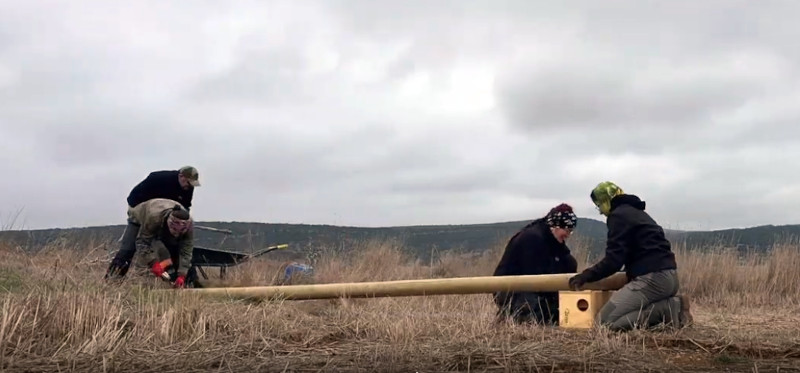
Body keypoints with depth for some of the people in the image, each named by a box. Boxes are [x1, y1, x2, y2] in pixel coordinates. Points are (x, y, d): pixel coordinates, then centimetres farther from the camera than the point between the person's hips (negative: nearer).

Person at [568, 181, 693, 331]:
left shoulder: (618, 215, -4)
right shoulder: (637, 212, 26)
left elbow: (614, 259, -13)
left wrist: (586, 276, -5)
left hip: (651, 278, -10)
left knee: (606, 321, -13)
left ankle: (669, 307, -11)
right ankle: (672, 305, 5)